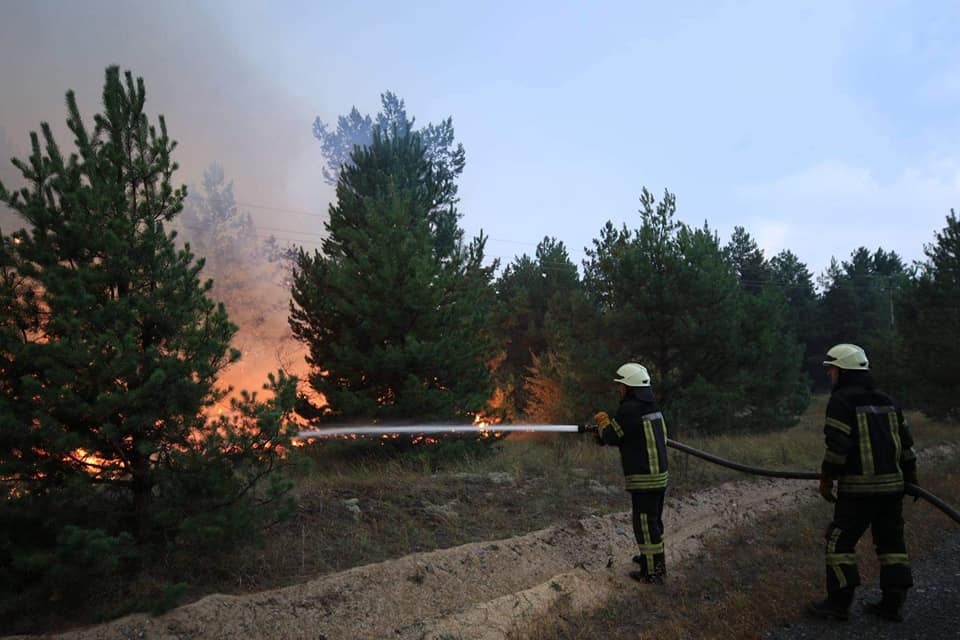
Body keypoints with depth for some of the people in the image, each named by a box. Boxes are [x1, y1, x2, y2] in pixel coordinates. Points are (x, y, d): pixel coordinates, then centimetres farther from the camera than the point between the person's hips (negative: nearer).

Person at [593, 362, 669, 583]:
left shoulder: (629, 409, -19)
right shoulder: (653, 407, 11)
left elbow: (612, 436, -11)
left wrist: (603, 421, 8)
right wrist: (608, 429, 16)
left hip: (643, 478, -9)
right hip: (659, 474, 9)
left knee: (645, 523, -1)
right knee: (653, 520, 22)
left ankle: (652, 571, 5)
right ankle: (655, 558, 37)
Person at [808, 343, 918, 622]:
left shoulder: (841, 401, -10)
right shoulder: (887, 401, 13)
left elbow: (837, 446, -16)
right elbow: (906, 443, 17)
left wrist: (825, 480, -7)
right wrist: (911, 478, 27)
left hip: (857, 488, -7)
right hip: (892, 485, 8)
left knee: (840, 541, 2)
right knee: (891, 542, 14)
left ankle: (838, 603, 6)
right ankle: (893, 603, 19)